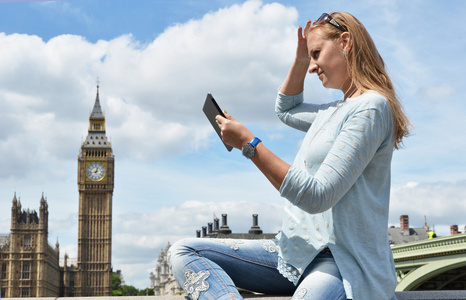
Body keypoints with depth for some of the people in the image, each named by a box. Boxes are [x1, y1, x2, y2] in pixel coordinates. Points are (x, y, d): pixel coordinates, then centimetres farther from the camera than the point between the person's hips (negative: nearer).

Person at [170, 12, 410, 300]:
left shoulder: (371, 107, -10)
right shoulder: (337, 110, 20)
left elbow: (316, 197, -19)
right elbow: (286, 109, 41)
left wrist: (249, 144, -14)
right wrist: (300, 60, 24)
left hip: (341, 261, -10)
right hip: (296, 253, 10)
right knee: (184, 252, -9)